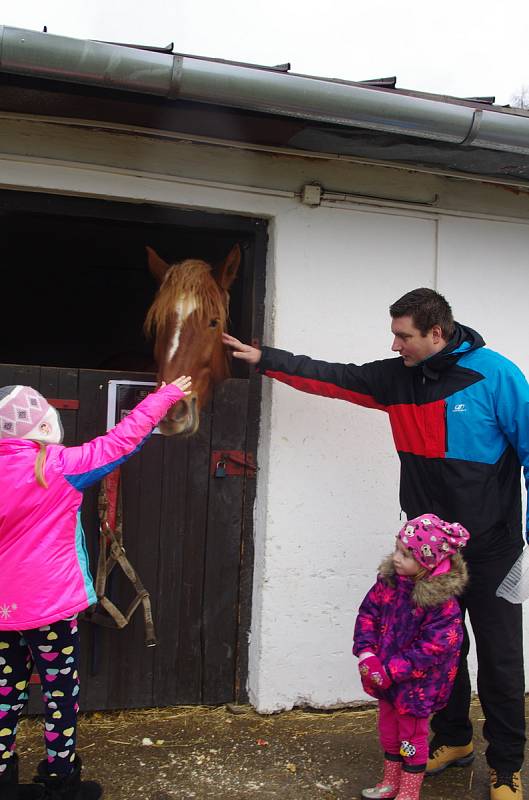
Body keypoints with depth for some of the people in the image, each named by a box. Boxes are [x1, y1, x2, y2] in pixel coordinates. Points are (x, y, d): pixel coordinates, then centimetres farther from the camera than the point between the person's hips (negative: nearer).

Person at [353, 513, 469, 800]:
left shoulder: (443, 603, -26)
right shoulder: (388, 581, -9)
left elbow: (432, 648, -26)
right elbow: (368, 613, -2)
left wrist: (389, 671, -25)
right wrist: (366, 653, -15)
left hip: (416, 682, -6)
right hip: (385, 676, 6)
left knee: (412, 734, 12)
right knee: (388, 729, 22)